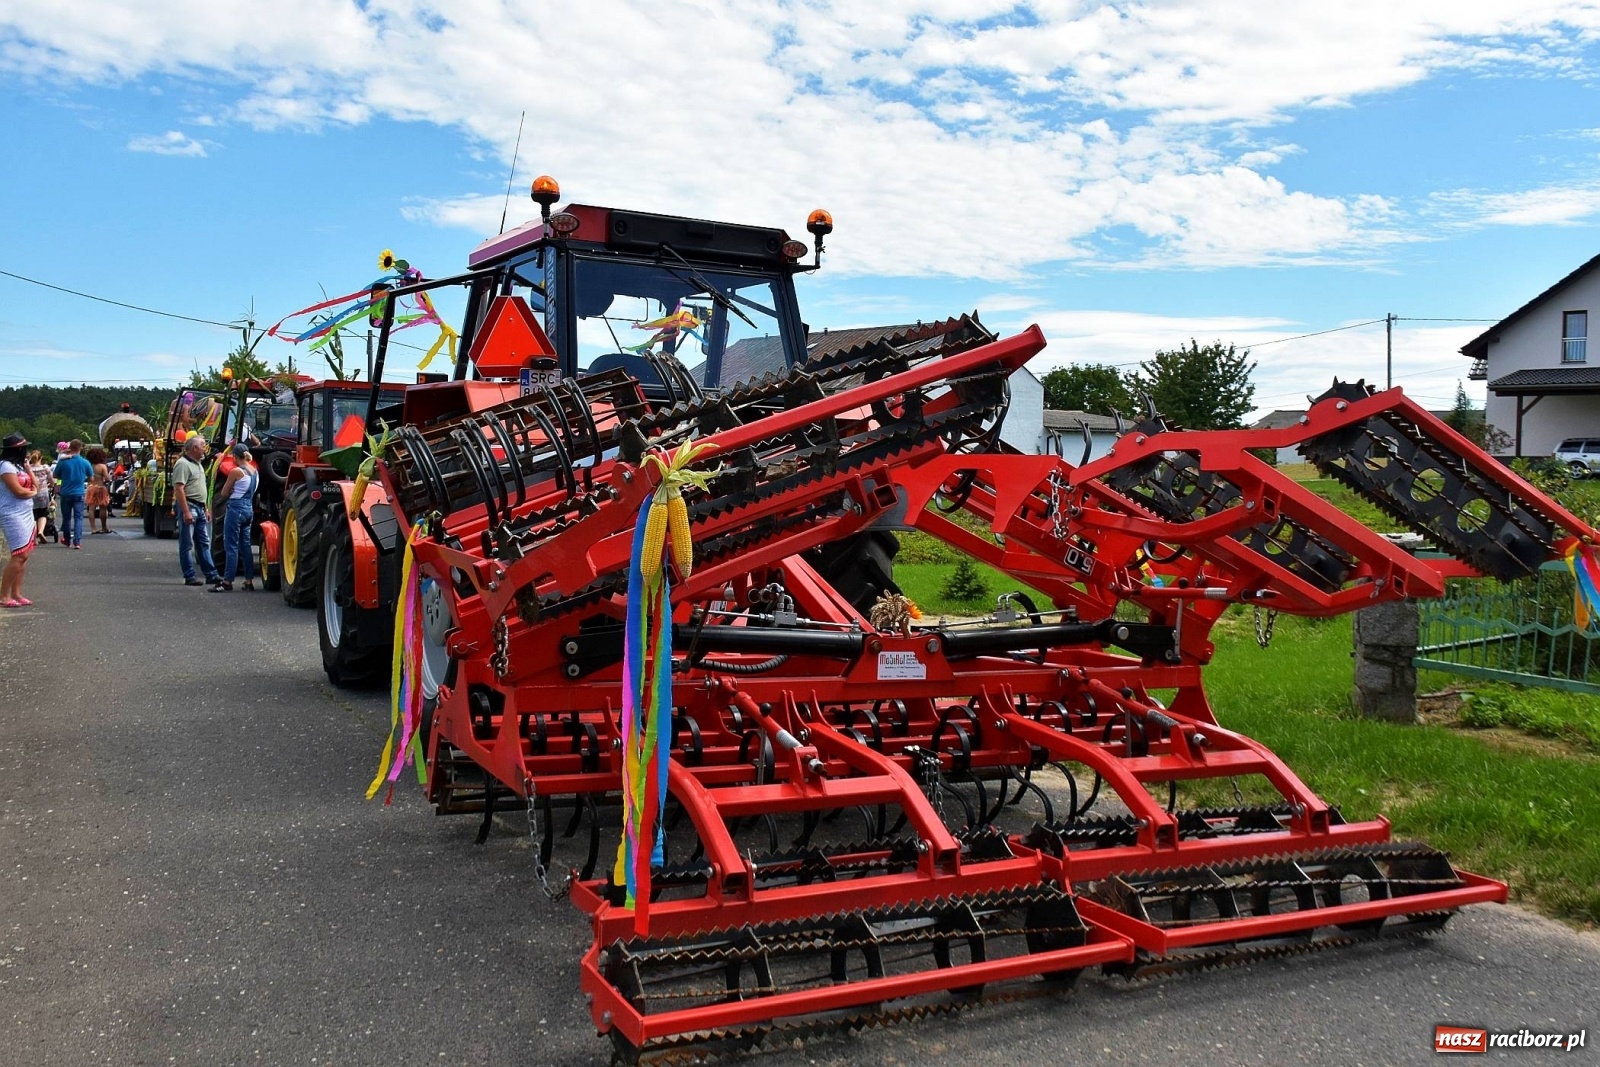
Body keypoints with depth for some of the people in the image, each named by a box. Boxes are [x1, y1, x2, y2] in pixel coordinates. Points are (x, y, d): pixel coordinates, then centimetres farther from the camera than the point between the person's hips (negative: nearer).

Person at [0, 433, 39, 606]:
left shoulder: (18, 465, 14)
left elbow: (34, 486, 13)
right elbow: (18, 491, -19)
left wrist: (27, 467, 4)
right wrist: (32, 493, 0)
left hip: (26, 514, 9)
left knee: (24, 555, 7)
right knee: (19, 555, -13)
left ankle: (16, 594, 11)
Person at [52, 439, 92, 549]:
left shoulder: (63, 462, -7)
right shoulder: (85, 462, -5)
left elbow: (55, 475, 6)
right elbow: (90, 477, 9)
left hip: (65, 493, 1)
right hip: (78, 493, -1)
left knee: (66, 517, 15)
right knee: (78, 518, -1)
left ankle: (67, 539, 28)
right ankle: (77, 541, -15)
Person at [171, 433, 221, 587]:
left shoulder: (198, 464, 18)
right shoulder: (183, 464, -13)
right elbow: (179, 489, -21)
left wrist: (206, 509, 22)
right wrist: (186, 512, -25)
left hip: (200, 508, 10)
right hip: (188, 507, -10)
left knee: (204, 543, 10)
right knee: (187, 544, -2)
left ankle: (211, 575, 13)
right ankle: (189, 577, 2)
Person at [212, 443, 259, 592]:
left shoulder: (236, 471, -13)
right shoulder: (255, 471, 8)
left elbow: (223, 494, -5)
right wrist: (235, 491, 10)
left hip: (236, 508, -7)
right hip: (249, 508, 7)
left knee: (231, 546, -4)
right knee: (245, 546, 11)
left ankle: (227, 582, -4)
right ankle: (249, 582, 13)